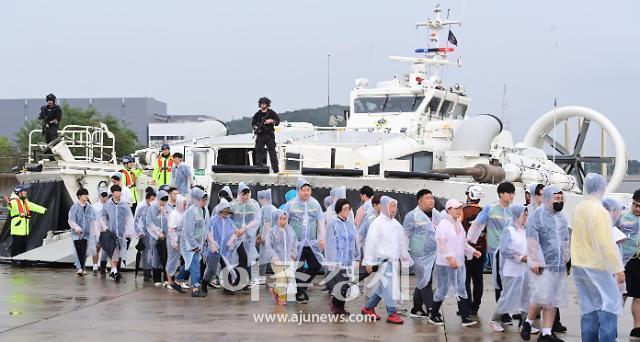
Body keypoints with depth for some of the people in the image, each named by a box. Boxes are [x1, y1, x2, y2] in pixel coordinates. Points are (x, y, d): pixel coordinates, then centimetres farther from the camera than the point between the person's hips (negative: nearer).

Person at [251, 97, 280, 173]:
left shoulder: (271, 113, 4)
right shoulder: (257, 114, 10)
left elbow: (277, 121, 2)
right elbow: (253, 123, 14)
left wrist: (271, 121, -15)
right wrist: (255, 127, -6)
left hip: (270, 135, -2)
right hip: (260, 136, 2)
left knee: (272, 151, -6)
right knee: (259, 151, 0)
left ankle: (275, 169, -6)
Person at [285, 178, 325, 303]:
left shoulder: (315, 203, 7)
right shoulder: (291, 204, -2)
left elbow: (320, 221, 10)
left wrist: (321, 238, 3)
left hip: (312, 243, 3)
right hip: (296, 243, -3)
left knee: (315, 266, 3)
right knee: (298, 268, 1)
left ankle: (301, 287, 22)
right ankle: (299, 293, 13)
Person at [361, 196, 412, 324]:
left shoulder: (396, 223, 12)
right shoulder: (377, 223, -10)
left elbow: (402, 242, 17)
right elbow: (370, 243, -12)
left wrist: (406, 258, 16)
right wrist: (369, 262, -14)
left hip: (394, 261, 7)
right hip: (383, 261, -7)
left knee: (382, 287, 13)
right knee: (389, 287, -8)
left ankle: (368, 308, 26)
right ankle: (392, 314, -3)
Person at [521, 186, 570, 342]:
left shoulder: (561, 217, 17)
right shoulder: (537, 215, -6)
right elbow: (532, 240, -13)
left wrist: (568, 260, 20)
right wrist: (534, 261, -19)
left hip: (559, 265, 7)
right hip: (543, 265, -7)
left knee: (553, 300, 5)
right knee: (542, 296, -12)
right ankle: (528, 322, 11)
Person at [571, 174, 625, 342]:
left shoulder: (578, 209, 5)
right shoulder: (599, 211, -17)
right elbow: (607, 244, -19)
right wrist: (618, 268, -14)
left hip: (579, 265, 7)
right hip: (598, 266, -7)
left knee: (588, 307, 11)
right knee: (609, 305, -2)